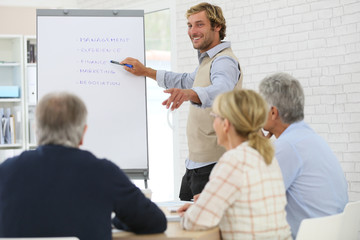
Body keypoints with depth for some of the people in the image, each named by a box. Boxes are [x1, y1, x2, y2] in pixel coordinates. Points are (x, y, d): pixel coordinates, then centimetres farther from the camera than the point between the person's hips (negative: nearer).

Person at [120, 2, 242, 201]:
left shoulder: (224, 61, -14)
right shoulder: (206, 60, 20)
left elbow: (221, 90, -37)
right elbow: (186, 81, 41)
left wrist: (188, 94, -56)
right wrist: (145, 71, 38)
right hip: (196, 162, 10)